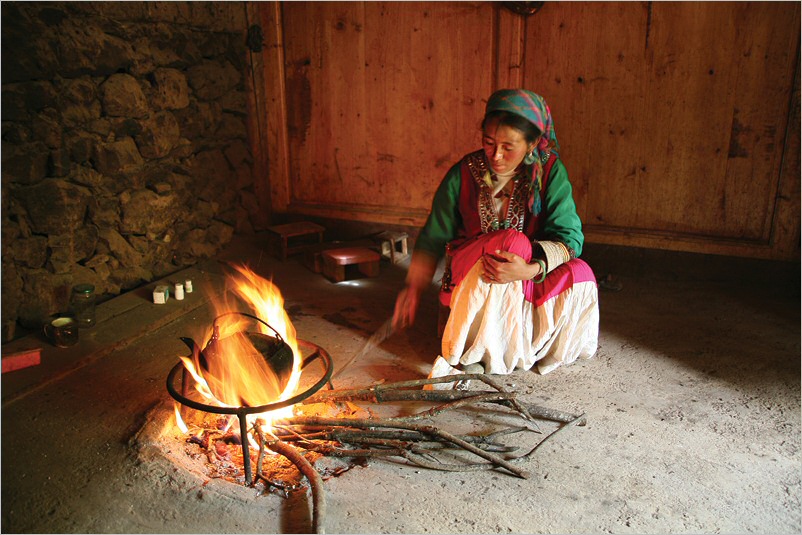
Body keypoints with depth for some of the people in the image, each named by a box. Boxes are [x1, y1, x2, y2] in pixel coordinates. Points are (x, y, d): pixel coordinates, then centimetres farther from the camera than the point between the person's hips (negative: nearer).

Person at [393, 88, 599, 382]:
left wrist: (531, 269, -36)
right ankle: (466, 357, -26)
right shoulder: (463, 174, -7)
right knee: (512, 240, -33)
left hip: (530, 279, 1)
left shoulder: (549, 171, -8)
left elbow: (569, 236, -17)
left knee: (580, 274, -28)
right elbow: (433, 237, 0)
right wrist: (413, 287, -12)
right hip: (470, 278, -1)